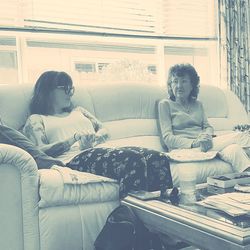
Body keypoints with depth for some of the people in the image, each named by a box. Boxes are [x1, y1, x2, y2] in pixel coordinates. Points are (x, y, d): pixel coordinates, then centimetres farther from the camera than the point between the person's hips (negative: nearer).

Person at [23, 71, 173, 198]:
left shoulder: (78, 111, 36)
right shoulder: (36, 119, 18)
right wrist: (75, 138, -11)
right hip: (75, 159, -6)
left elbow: (104, 132, 26)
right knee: (132, 159, -37)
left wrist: (94, 138, 1)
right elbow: (40, 151, 0)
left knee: (158, 158, -24)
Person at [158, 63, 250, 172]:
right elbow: (167, 138, -4)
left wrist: (207, 136, -11)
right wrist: (194, 143, -20)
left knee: (234, 149, -28)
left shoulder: (198, 104, 24)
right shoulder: (165, 104, 6)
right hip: (184, 149, -5)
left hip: (204, 145, 6)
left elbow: (208, 126, 15)